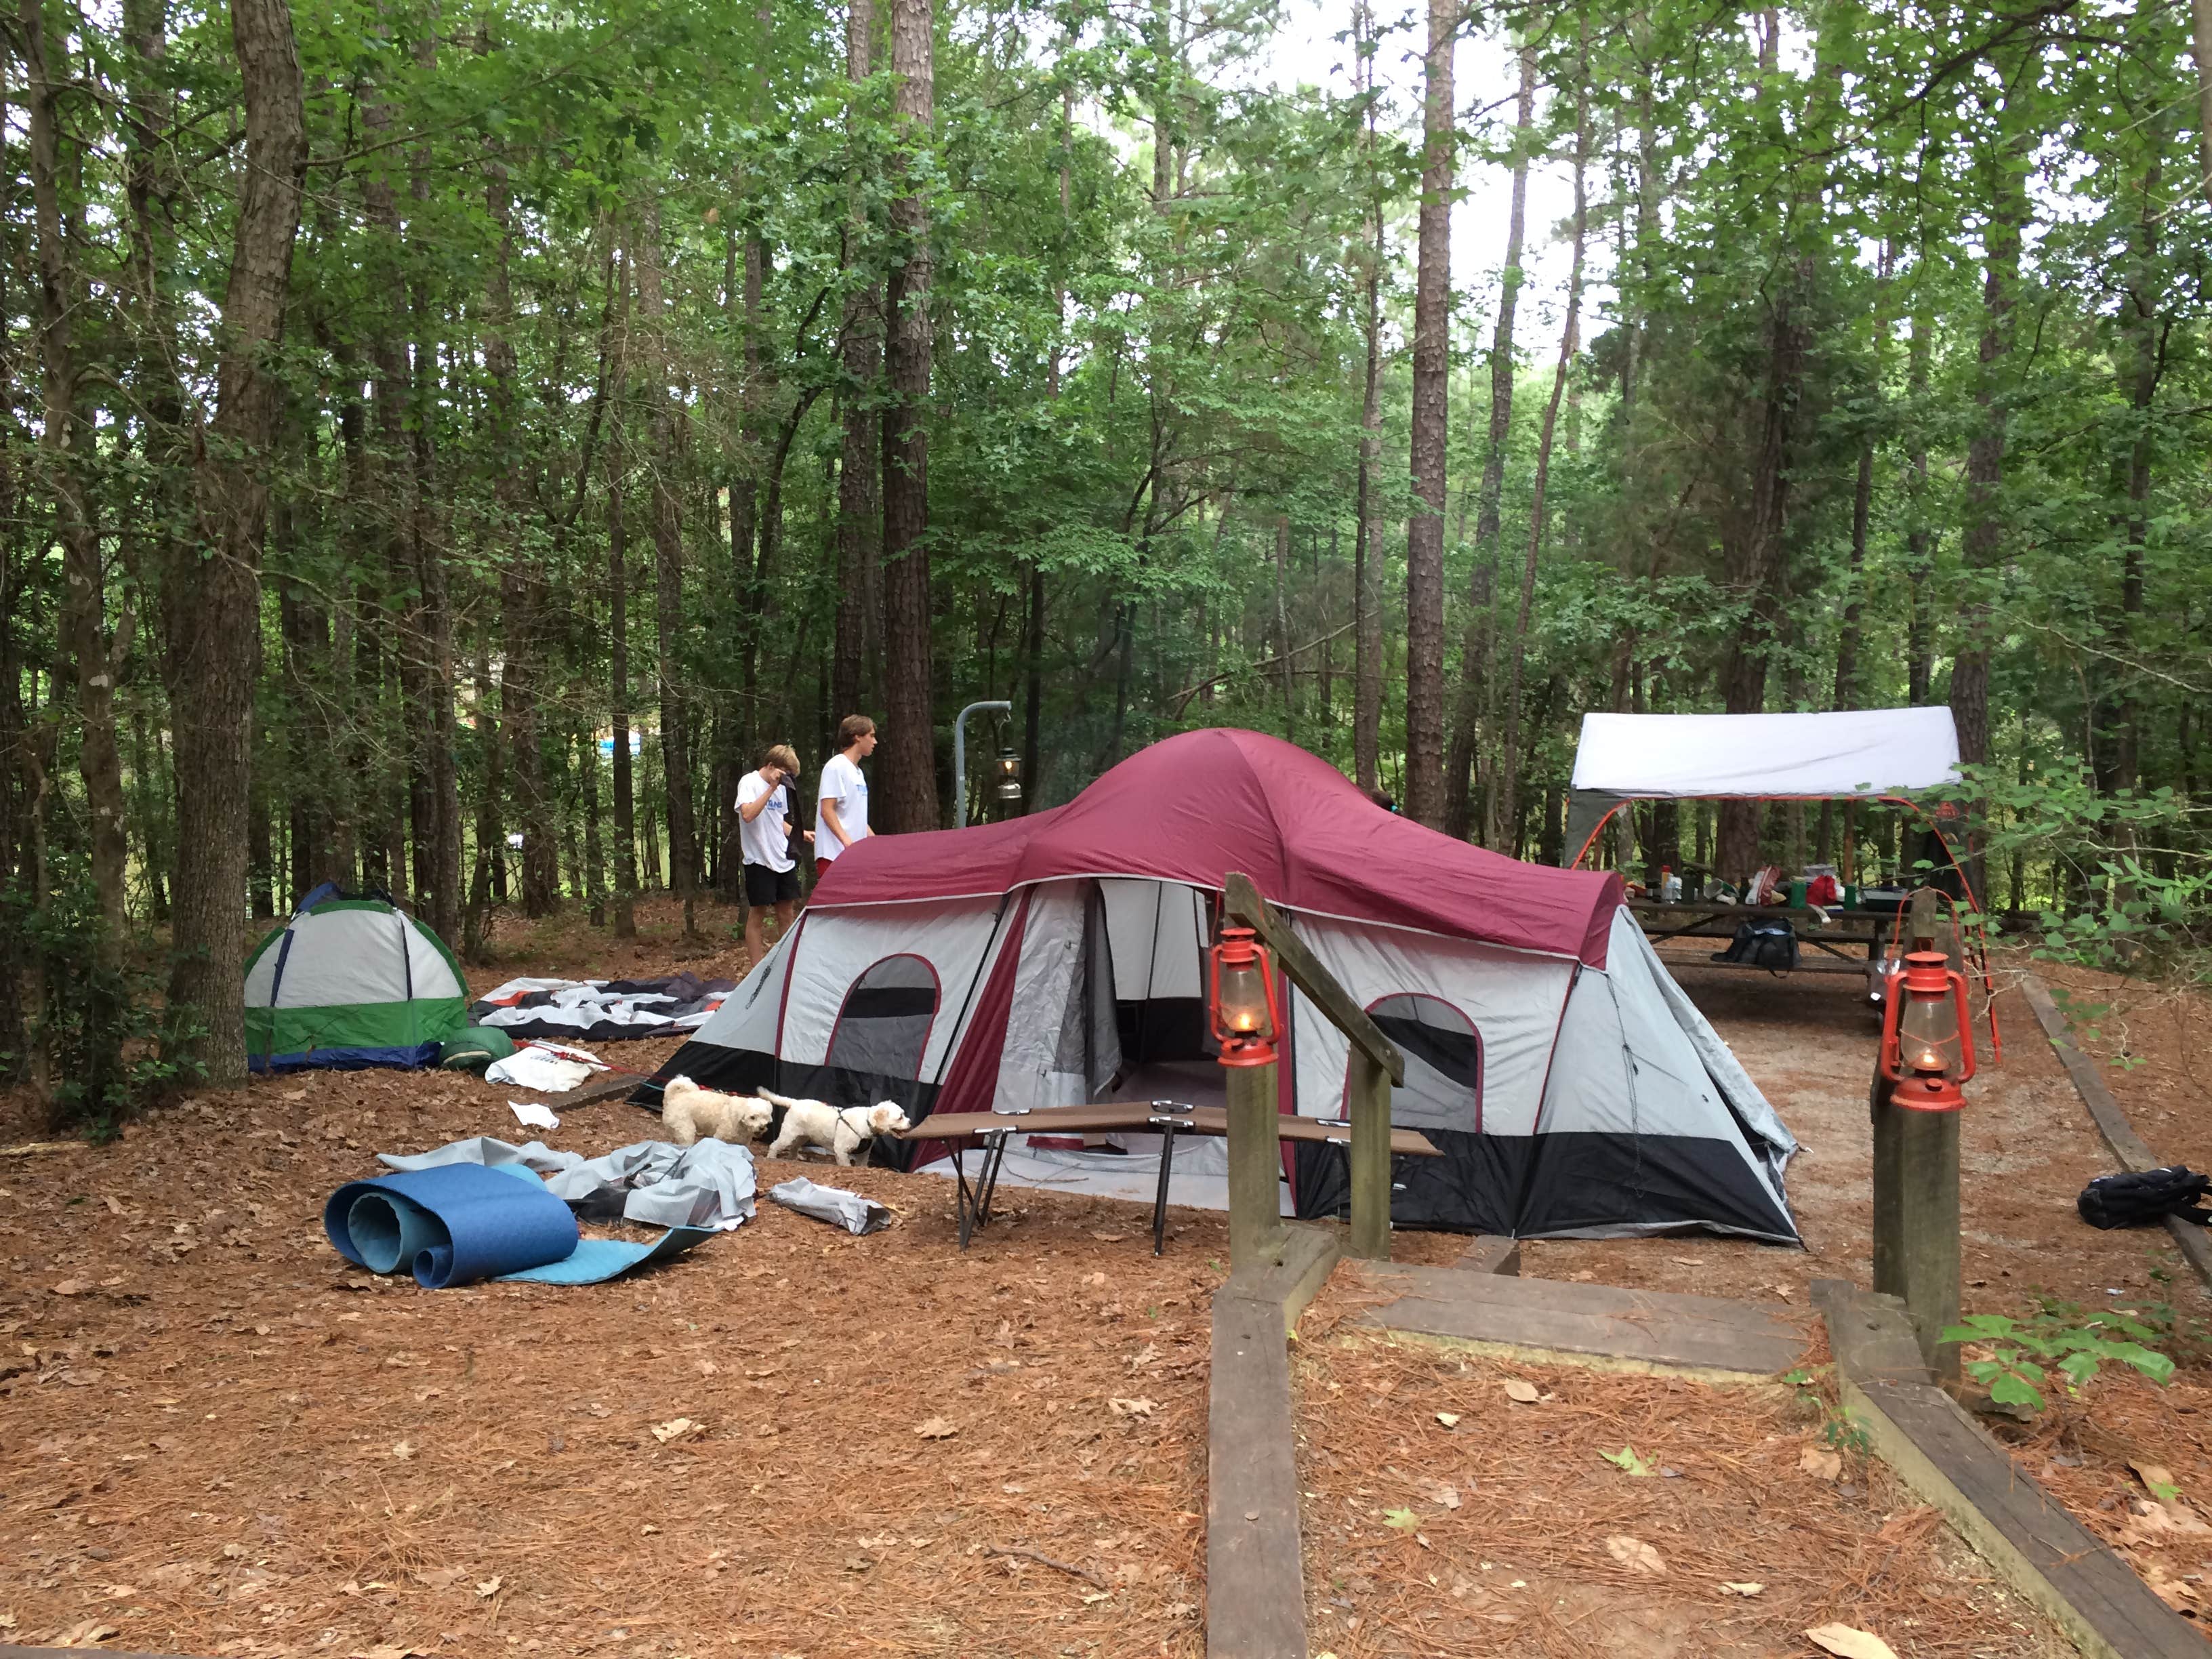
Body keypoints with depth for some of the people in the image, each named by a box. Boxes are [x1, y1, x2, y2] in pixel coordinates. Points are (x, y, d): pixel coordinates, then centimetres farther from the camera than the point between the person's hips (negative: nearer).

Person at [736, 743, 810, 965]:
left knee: (786, 913, 10)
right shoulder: (749, 782, -9)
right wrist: (771, 788, -24)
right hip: (759, 861, -7)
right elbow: (748, 815, -26)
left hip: (784, 859, 7)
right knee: (757, 914, -1)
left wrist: (800, 833, 8)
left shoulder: (781, 787, 13)